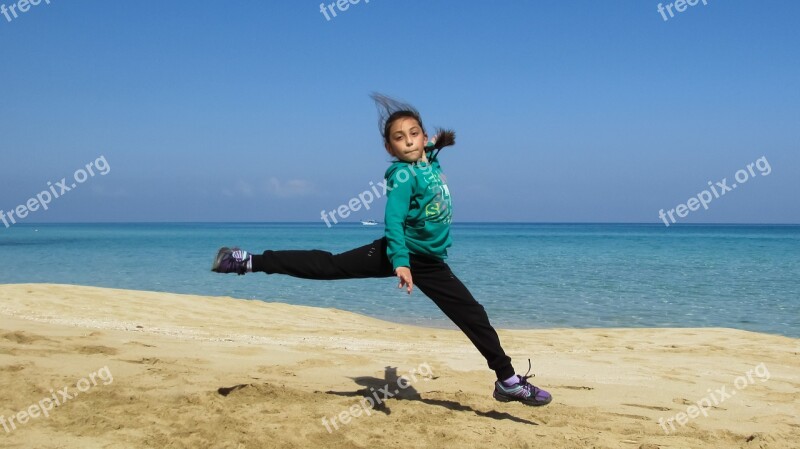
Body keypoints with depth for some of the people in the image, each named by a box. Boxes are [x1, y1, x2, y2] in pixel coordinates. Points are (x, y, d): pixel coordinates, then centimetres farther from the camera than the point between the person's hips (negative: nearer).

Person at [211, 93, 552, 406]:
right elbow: (393, 219, -34)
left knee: (474, 316, 4)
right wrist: (400, 262, -44)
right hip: (400, 253, -6)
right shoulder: (403, 176, -19)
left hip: (431, 262, 6)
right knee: (328, 265, -7)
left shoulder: (431, 160, 2)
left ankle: (508, 381, 13)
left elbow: (429, 147, 31)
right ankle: (249, 261, -3)